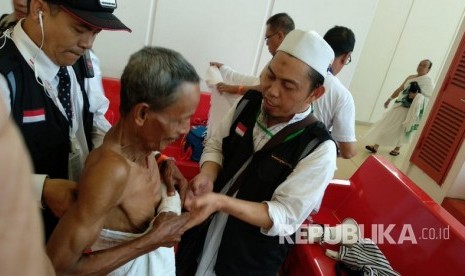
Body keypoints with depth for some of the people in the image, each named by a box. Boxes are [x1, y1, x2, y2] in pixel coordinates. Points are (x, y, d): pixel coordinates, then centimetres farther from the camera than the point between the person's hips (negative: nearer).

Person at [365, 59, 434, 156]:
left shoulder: (428, 80, -7)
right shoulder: (410, 77, 11)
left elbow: (432, 96, -13)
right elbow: (400, 89, 17)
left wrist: (418, 96, -23)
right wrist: (390, 99, 16)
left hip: (410, 109, -6)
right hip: (399, 105, 6)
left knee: (401, 129, 3)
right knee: (386, 124, 2)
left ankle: (397, 149, 23)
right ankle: (375, 146, 6)